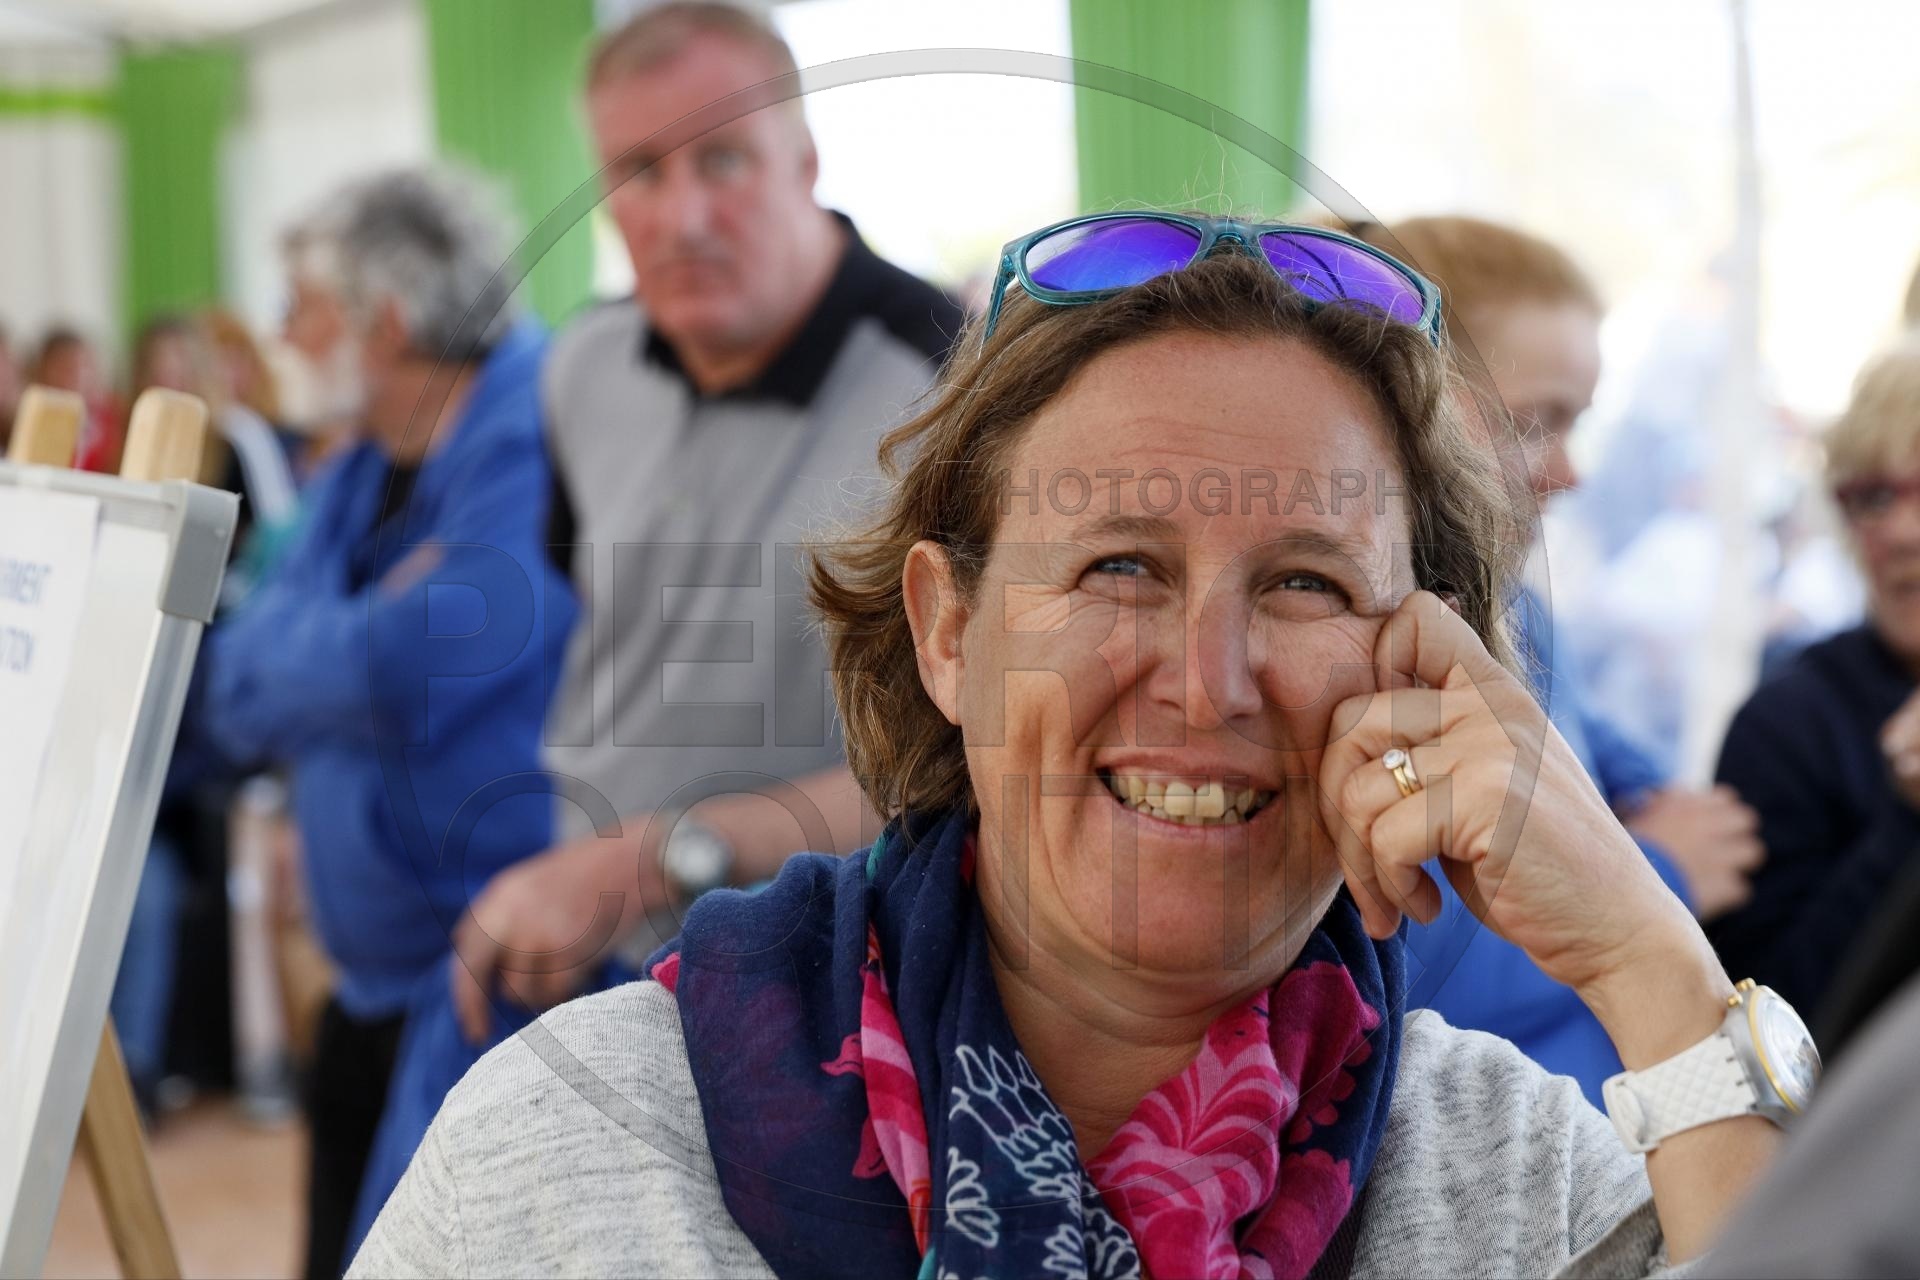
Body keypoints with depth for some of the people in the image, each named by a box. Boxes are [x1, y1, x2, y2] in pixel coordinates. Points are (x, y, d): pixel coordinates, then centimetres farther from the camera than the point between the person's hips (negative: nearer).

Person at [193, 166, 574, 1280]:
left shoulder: (540, 435, -16)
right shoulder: (359, 475, 13)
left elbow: (403, 677, -26)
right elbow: (237, 690, 9)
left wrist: (296, 652, -5)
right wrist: (349, 636, -10)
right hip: (376, 980, 9)